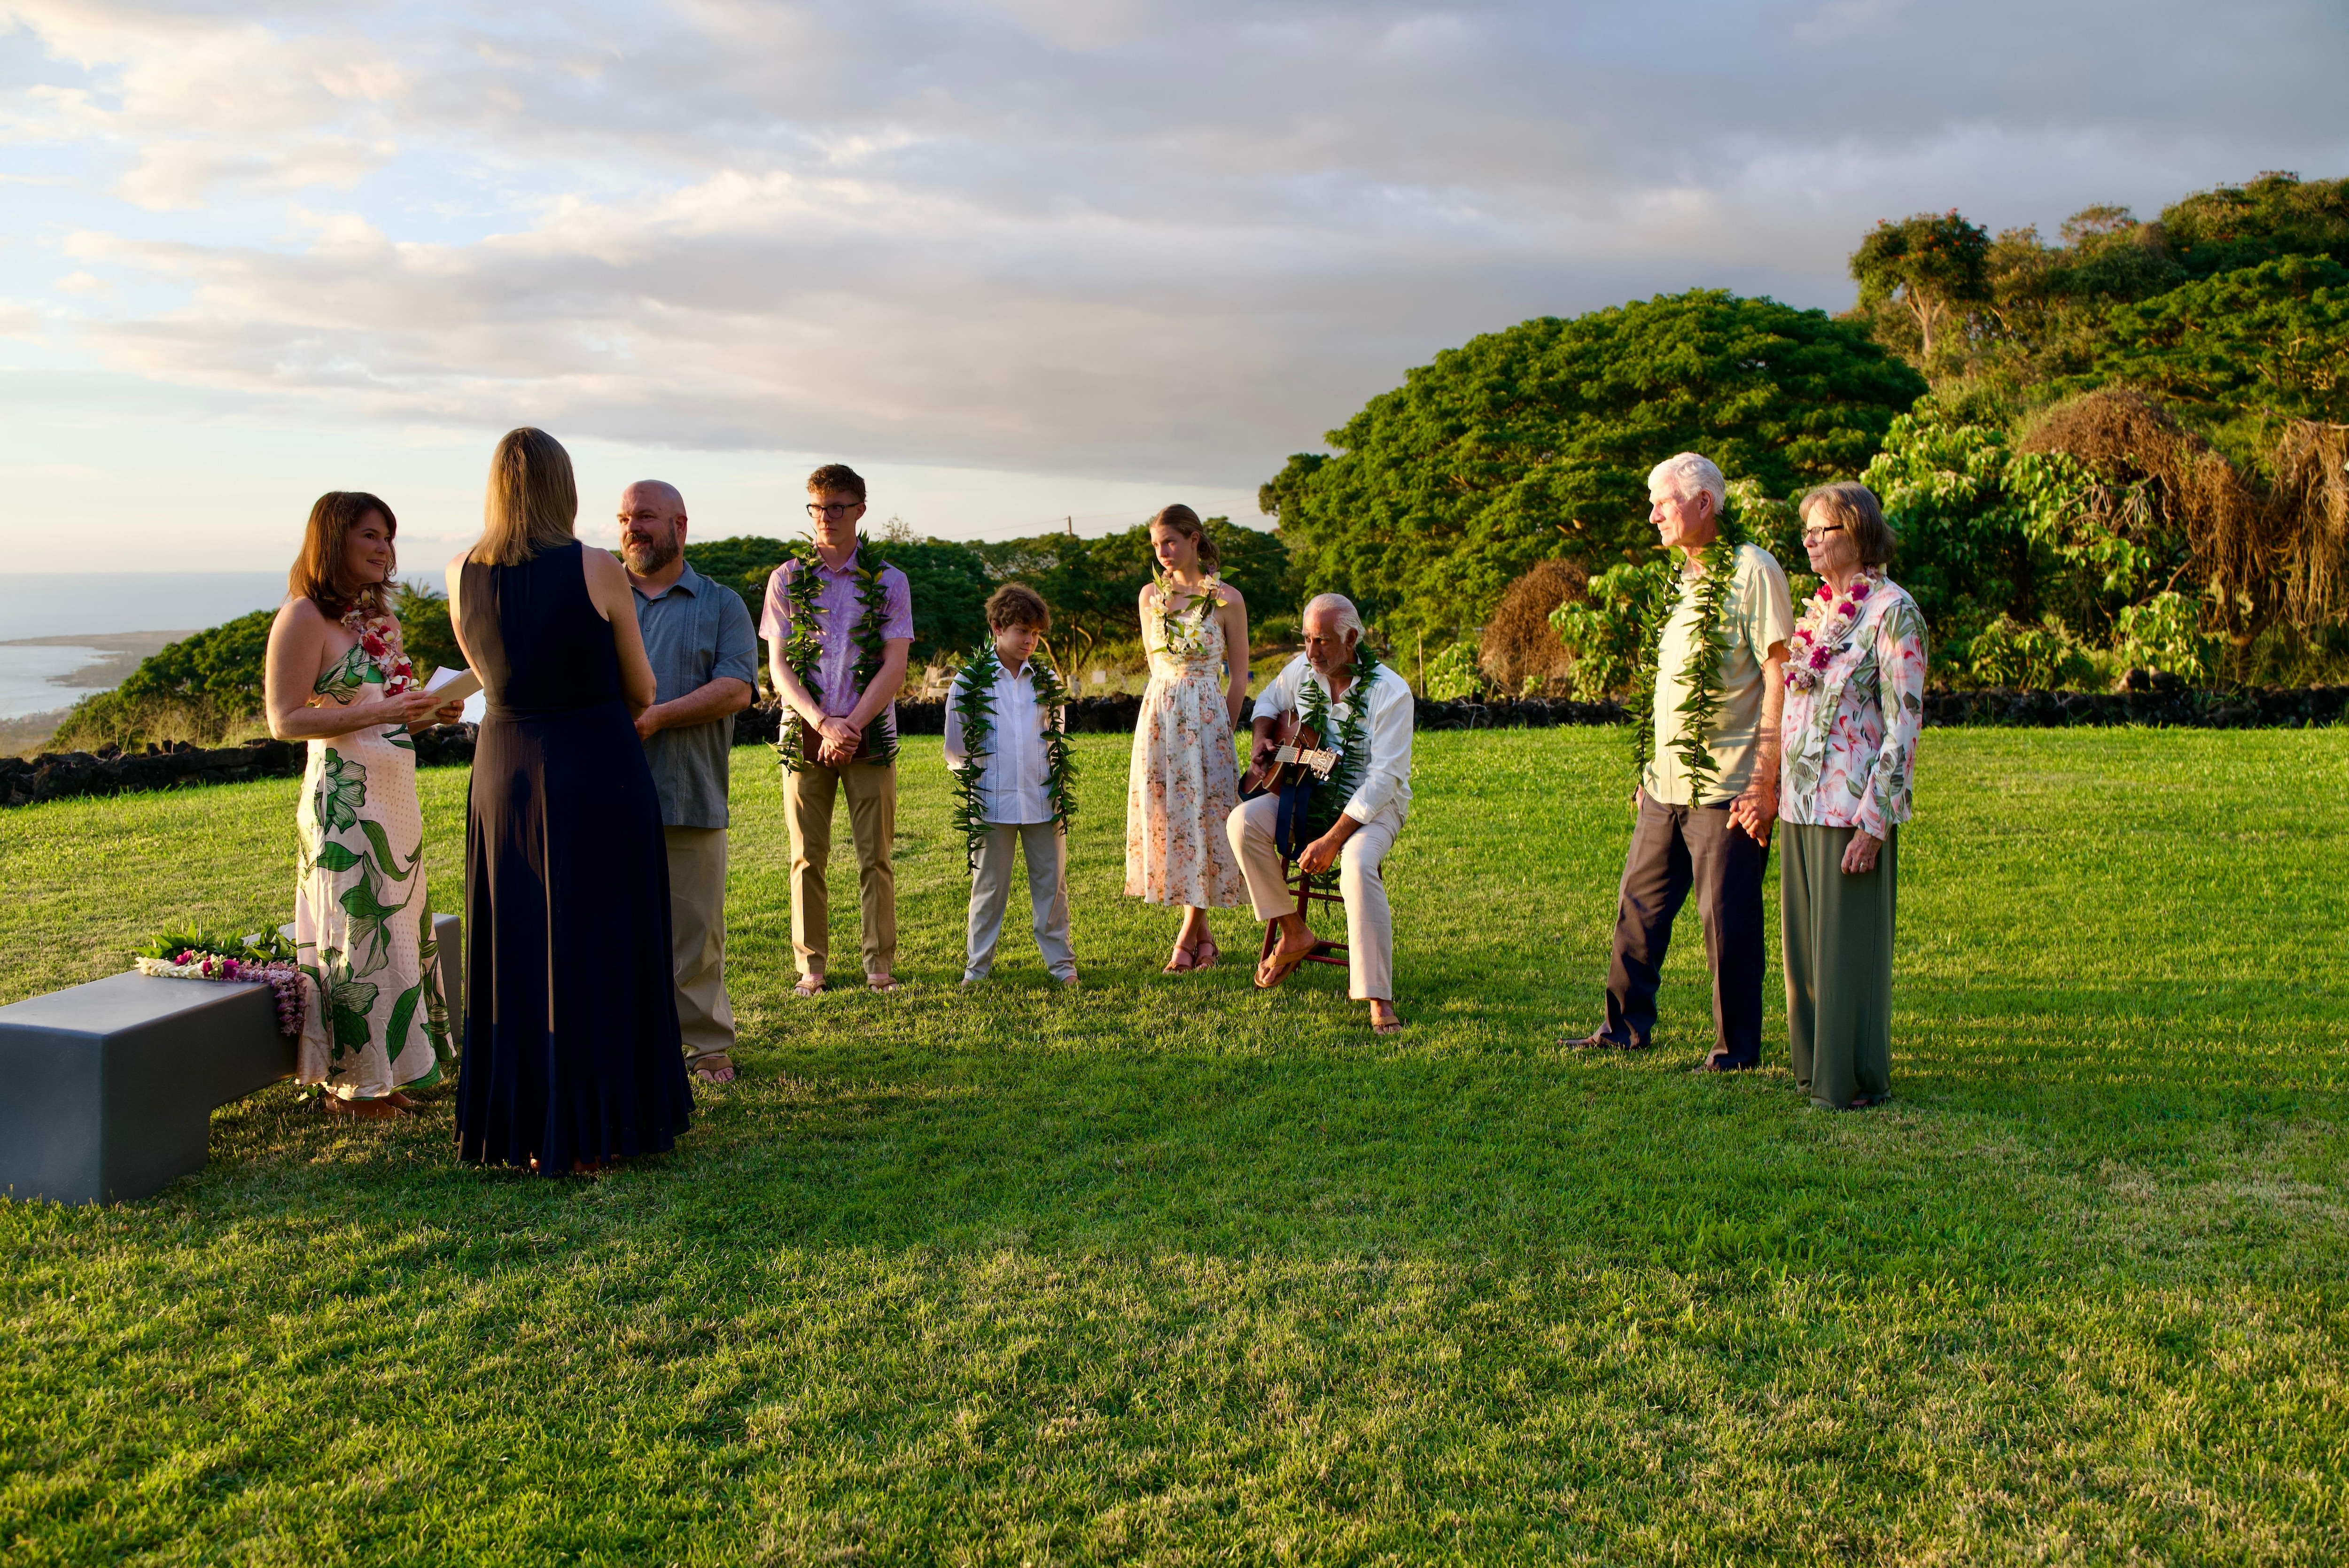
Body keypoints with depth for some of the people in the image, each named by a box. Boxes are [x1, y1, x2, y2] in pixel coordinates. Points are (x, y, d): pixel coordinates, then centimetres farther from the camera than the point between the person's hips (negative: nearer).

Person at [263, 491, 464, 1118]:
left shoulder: (381, 618, 17)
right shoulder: (304, 618, -8)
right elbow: (285, 721, -14)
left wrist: (433, 712, 6)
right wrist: (380, 712, -22)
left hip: (394, 795, 8)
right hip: (342, 796, -8)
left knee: (397, 925, 10)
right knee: (355, 930, -4)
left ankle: (381, 1074, 19)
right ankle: (348, 1083, 7)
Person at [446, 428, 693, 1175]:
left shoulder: (462, 575, -1)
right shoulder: (598, 571, -12)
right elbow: (641, 692, -1)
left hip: (504, 774, 4)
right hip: (600, 775, -3)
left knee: (516, 953, 13)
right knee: (596, 952, 6)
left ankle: (522, 1130, 20)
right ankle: (592, 1132, 14)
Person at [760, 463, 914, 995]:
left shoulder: (888, 581, 5)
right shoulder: (787, 580, 8)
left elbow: (894, 667, -1)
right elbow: (778, 666, 2)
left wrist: (851, 725, -12)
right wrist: (823, 723, -12)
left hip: (870, 733, -1)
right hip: (804, 732, 1)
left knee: (875, 856, 0)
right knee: (807, 857, 3)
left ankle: (880, 964, 7)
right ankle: (811, 966, 10)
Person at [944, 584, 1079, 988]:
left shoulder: (1048, 681, 8)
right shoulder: (969, 683, 0)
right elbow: (955, 750, 6)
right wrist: (979, 774, 4)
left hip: (1044, 800, 2)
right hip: (992, 803, -2)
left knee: (1052, 883, 6)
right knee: (989, 886, 5)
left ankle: (1061, 962, 15)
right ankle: (977, 966, 14)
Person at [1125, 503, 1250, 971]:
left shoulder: (1226, 599, -4)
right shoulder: (1151, 595, 7)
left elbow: (1239, 677, 1)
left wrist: (1223, 734, -1)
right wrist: (1168, 703, 11)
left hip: (1207, 717, -4)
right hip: (1158, 715, 4)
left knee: (1202, 814, -3)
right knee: (1163, 816, 1)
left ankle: (1189, 933, 6)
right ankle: (1201, 934, 11)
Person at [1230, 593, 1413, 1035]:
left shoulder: (1390, 692, -19)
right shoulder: (1302, 670, -1)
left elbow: (1385, 778, -23)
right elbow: (1269, 703, 23)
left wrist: (1332, 840, -28)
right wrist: (1263, 739, -2)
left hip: (1373, 805, -5)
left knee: (1358, 865, -37)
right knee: (1242, 822, -23)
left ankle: (1378, 1000, -33)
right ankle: (1293, 933, -8)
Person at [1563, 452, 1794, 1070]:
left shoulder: (1752, 571, -10)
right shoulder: (1687, 577, 16)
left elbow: (1777, 678, -14)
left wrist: (1764, 778, -18)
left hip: (1728, 787, -8)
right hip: (1668, 783, 8)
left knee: (1729, 920, 0)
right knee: (1639, 903, 11)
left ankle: (1737, 1049, 13)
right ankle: (1627, 1026, 23)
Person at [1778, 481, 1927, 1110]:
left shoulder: (1892, 611, -11)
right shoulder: (1820, 607, 13)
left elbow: (1904, 726, -14)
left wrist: (1873, 822, -18)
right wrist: (1772, 788, 15)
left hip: (1854, 805, -8)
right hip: (1801, 801, 8)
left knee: (1849, 944, 0)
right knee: (1804, 939, 12)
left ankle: (1854, 1081, 11)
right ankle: (1813, 1066, 24)